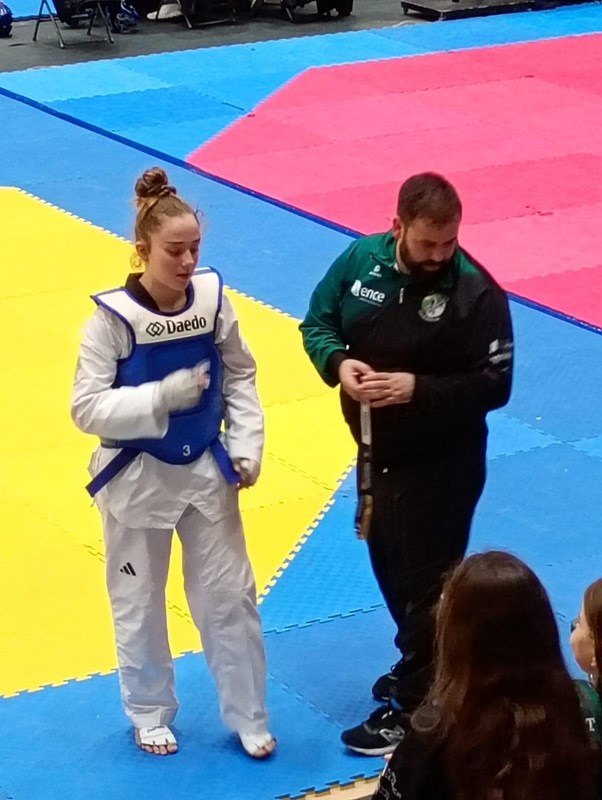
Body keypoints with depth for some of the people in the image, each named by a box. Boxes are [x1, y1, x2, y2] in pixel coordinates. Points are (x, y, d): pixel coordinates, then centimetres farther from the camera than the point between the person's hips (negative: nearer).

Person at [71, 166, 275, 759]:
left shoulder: (212, 298, -10)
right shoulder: (113, 317, -21)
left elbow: (240, 377, 3)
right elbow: (87, 407, -21)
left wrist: (246, 447, -5)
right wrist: (164, 396, -29)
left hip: (206, 470, 3)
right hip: (138, 478, -3)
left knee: (229, 596, 11)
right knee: (139, 605, 13)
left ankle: (248, 717, 27)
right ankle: (151, 713, 35)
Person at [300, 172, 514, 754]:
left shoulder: (476, 292, -21)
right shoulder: (361, 259, -6)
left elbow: (494, 384, -19)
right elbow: (318, 321, 5)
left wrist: (418, 387, -29)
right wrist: (338, 362, -16)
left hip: (442, 463, -6)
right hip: (378, 451, 6)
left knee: (426, 581, 2)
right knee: (389, 564, 22)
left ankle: (414, 709, 13)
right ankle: (419, 668, 43)